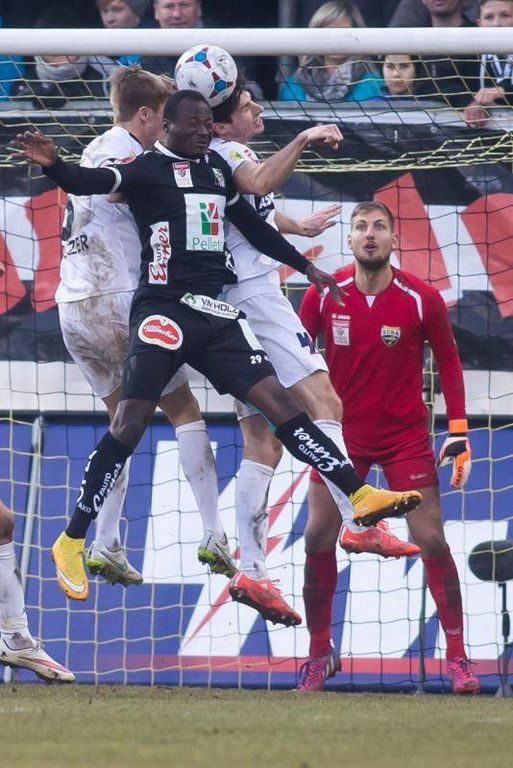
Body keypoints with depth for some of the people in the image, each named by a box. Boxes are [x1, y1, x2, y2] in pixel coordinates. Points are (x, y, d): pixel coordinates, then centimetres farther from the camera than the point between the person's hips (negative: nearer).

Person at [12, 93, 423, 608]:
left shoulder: (217, 170, 18)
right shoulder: (149, 168, -1)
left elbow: (252, 226, 30)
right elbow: (92, 182, -17)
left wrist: (306, 267, 33)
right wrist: (53, 166, -38)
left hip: (215, 312, 6)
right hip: (163, 308, -6)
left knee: (277, 400, -1)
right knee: (132, 420, -14)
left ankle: (360, 494, -3)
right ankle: (71, 543, -9)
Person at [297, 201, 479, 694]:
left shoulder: (422, 299, -11)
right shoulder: (325, 295, -8)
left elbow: (448, 361, 1)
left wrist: (458, 434, -2)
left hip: (406, 435, -1)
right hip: (341, 432, 1)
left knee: (430, 539, -9)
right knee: (317, 536, -5)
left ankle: (457, 655, 1)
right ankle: (320, 653, 10)